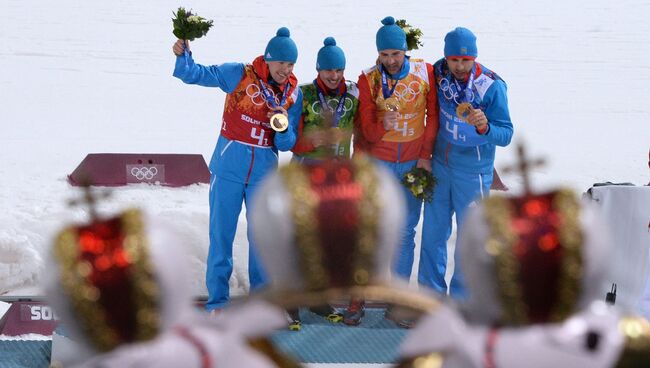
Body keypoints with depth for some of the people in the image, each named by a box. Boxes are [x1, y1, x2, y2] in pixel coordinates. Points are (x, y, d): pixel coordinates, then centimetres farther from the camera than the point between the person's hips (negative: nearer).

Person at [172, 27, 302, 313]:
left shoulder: (293, 94, 1)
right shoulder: (239, 75, -8)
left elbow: (287, 144, 3)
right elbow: (195, 74, -7)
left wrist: (284, 126, -18)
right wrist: (183, 56, -27)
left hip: (264, 172, 3)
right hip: (228, 166, -3)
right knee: (221, 233, 1)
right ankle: (217, 300, 10)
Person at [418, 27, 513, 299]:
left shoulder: (492, 86, -21)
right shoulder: (438, 74, -9)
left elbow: (506, 135, -20)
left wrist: (484, 127, -40)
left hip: (473, 173, -4)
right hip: (440, 166, 4)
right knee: (432, 232, 12)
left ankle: (461, 300, 18)